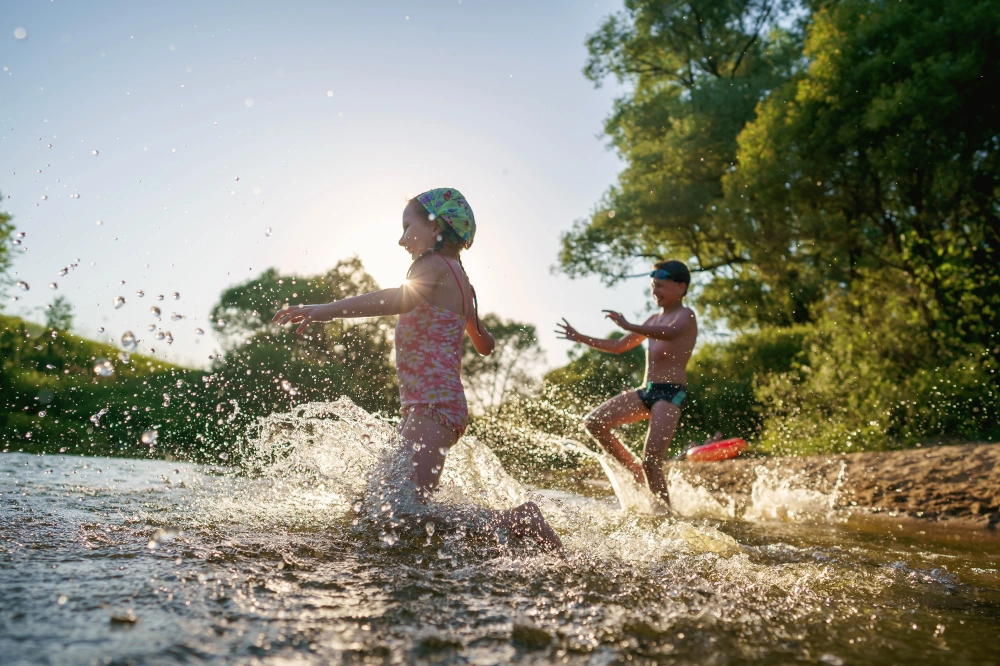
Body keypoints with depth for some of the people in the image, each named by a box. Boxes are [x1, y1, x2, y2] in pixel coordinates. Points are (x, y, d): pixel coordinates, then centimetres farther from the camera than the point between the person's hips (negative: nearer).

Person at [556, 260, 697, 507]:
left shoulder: (686, 315, -3)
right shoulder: (654, 320, 21)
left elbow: (671, 333, -29)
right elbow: (619, 347, 26)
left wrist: (630, 326, -41)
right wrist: (580, 338, 19)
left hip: (671, 393, -8)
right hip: (647, 391, 8)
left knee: (651, 462, -15)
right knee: (594, 422, -3)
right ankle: (634, 469, 8)